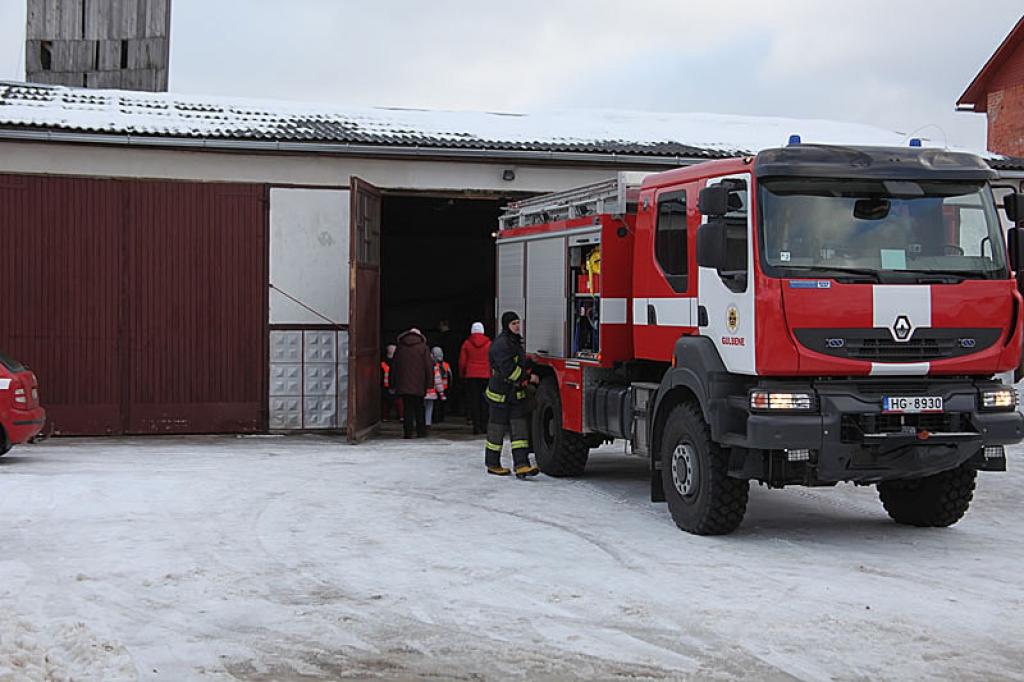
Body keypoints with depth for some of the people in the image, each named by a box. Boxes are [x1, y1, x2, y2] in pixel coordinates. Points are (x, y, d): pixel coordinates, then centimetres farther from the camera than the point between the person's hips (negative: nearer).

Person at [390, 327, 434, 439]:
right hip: (419, 384, -1)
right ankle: (421, 431, 13)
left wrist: (393, 383, 15)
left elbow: (394, 366, 10)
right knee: (419, 408, 10)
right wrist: (429, 383, -1)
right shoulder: (423, 347, -2)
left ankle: (408, 432, -3)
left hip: (403, 384, 1)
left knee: (407, 408, 3)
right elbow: (429, 366, -5)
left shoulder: (400, 347, 6)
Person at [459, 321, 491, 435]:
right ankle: (484, 426, 6)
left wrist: (462, 374, 13)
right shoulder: (489, 343, 0)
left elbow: (462, 361, 1)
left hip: (471, 375, 0)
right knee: (484, 400, 6)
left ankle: (477, 426, -2)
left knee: (473, 401, 2)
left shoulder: (467, 343, 0)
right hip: (485, 375, 1)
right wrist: (492, 374, 13)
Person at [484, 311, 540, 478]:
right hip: (501, 393, -9)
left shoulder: (515, 342, 14)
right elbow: (508, 370, -23)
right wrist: (528, 377, -18)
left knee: (519, 427, -2)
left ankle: (521, 465, -9)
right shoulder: (501, 344, -16)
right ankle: (493, 464, 14)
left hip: (516, 393, 9)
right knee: (497, 428, 2)